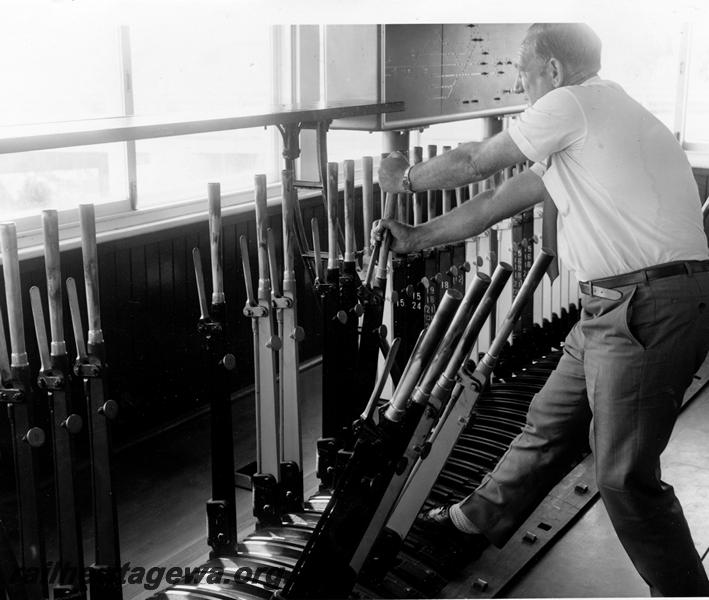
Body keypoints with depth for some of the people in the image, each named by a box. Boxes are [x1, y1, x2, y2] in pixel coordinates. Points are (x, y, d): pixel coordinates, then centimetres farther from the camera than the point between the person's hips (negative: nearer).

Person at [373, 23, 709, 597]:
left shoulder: (572, 104, -9)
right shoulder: (572, 139, 19)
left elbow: (472, 163, 1)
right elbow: (497, 202, 25)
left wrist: (406, 178, 19)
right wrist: (416, 237, 30)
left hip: (650, 306, -10)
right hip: (617, 305, 10)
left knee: (625, 475, -4)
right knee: (549, 421, 23)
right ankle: (483, 518, 42)